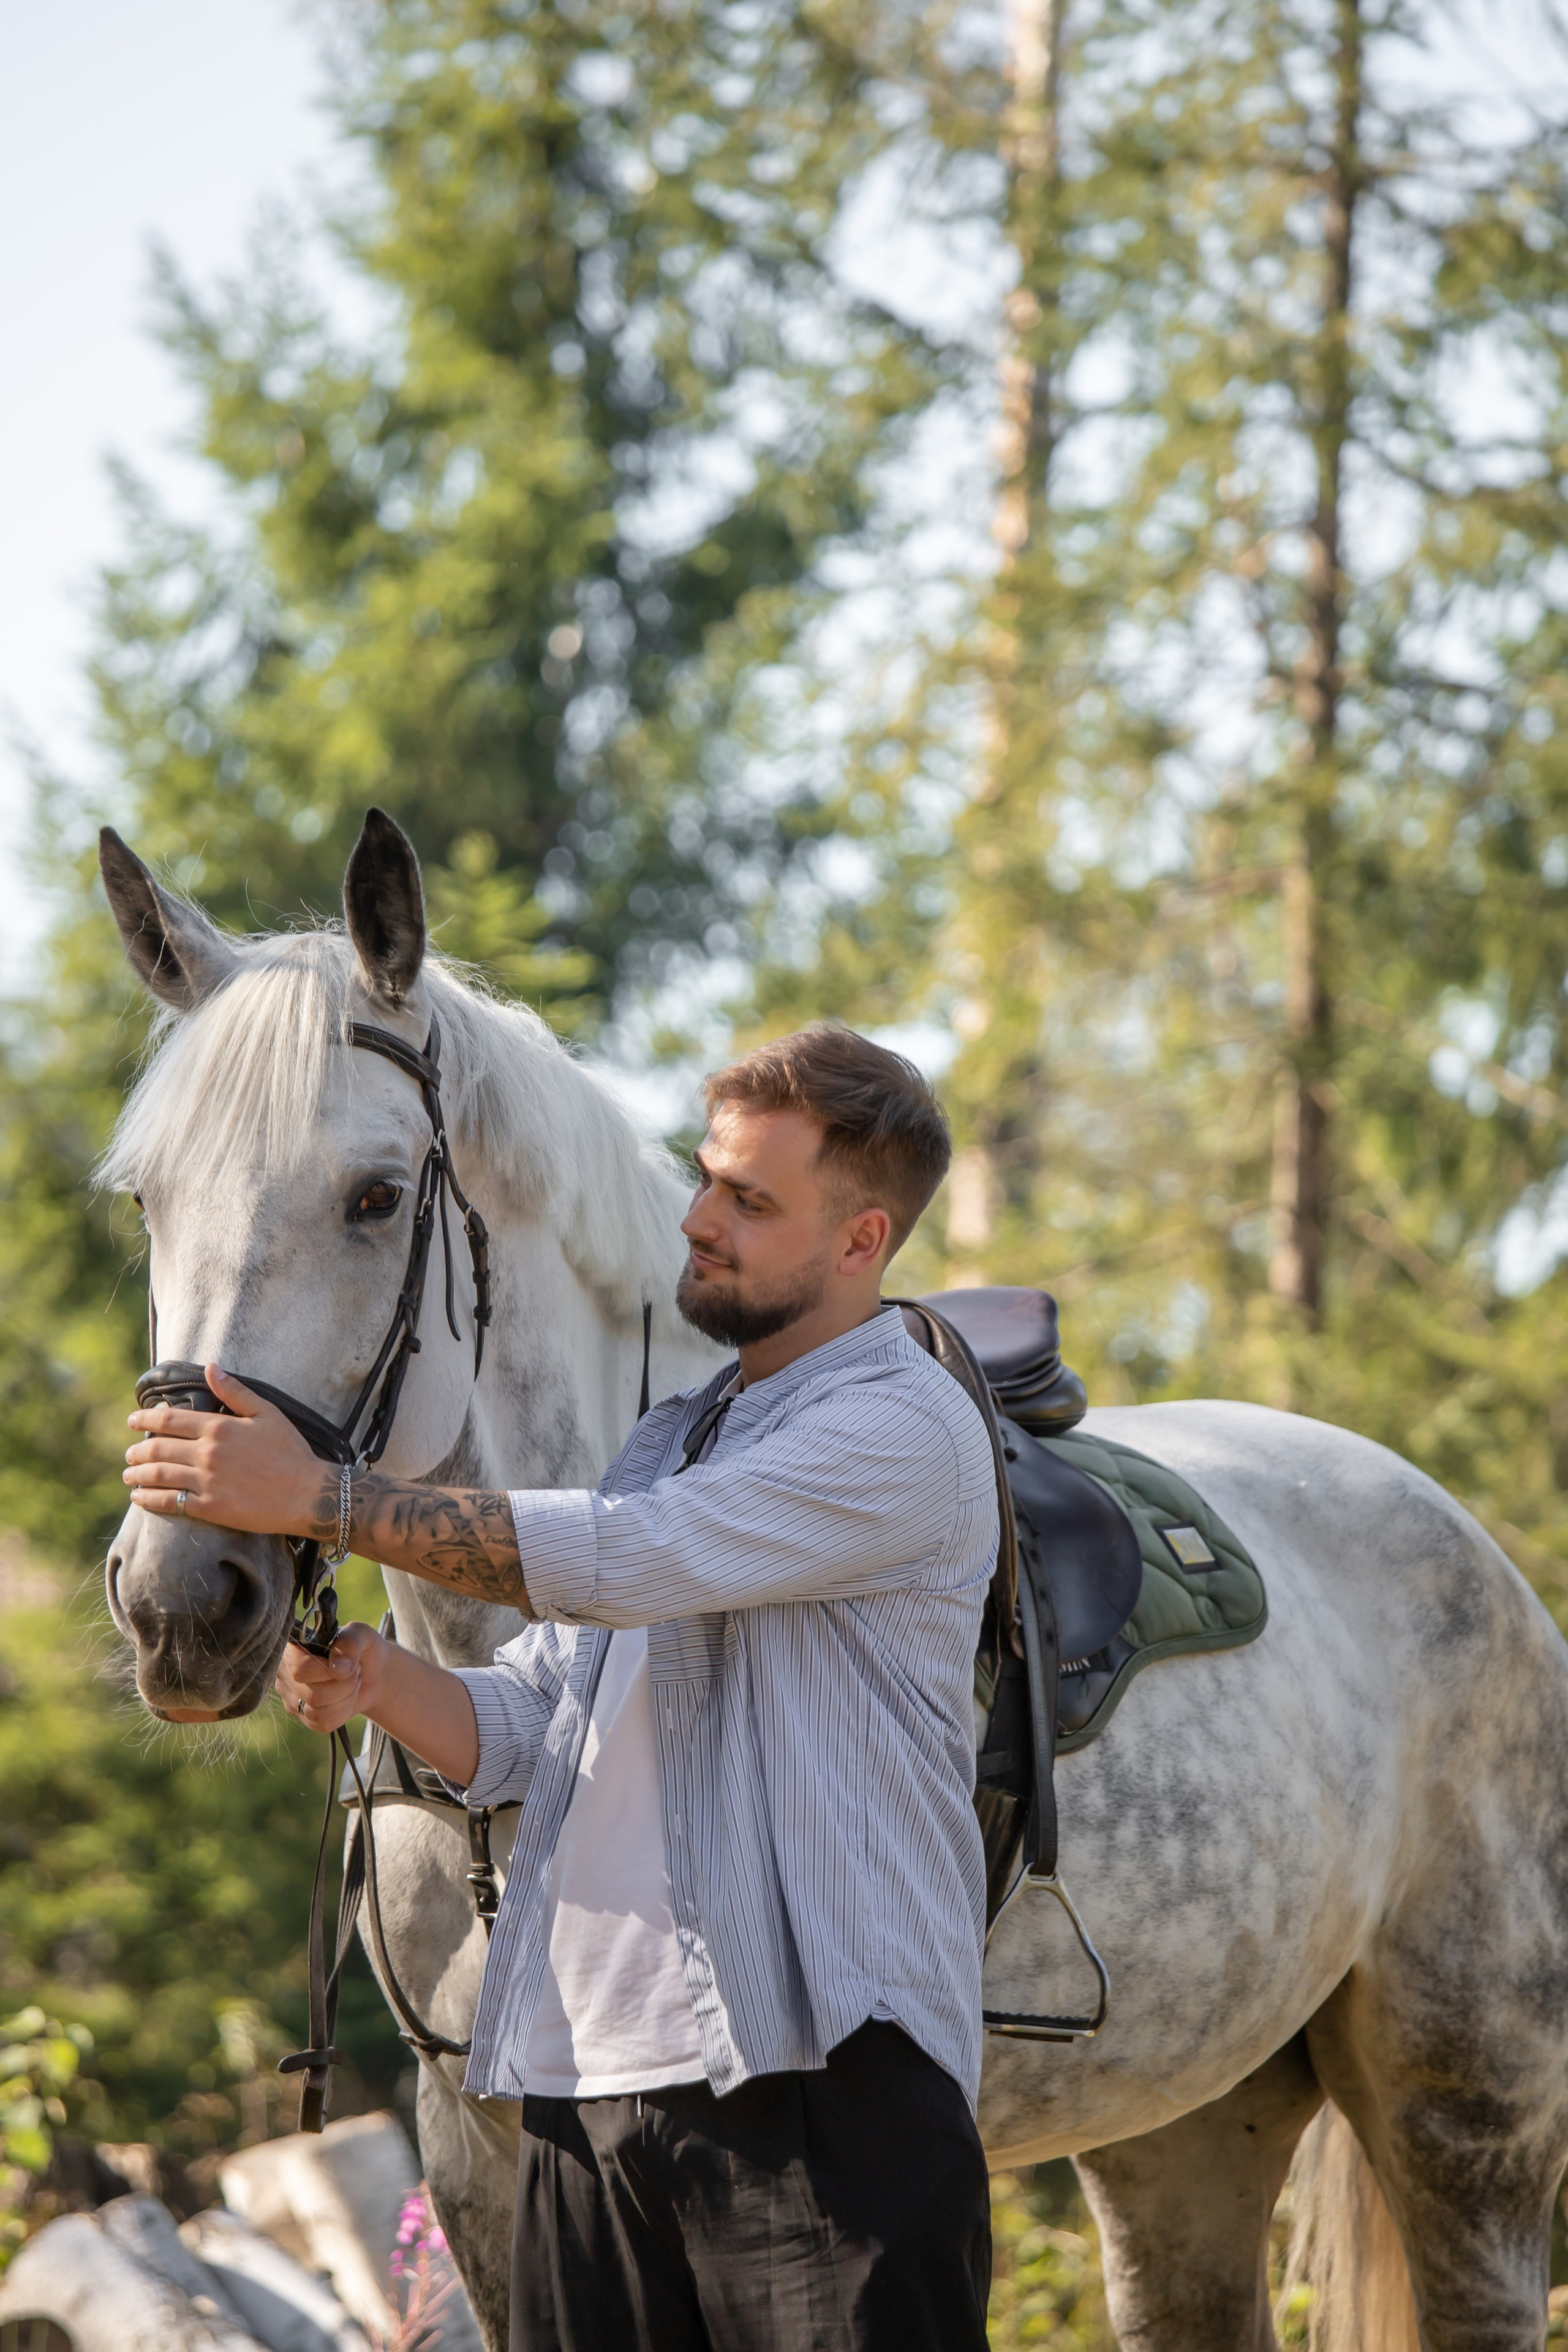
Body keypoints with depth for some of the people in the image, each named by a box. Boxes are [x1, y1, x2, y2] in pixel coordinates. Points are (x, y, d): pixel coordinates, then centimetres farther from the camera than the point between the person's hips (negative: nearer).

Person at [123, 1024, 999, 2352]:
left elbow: (626, 1560, -18)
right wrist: (384, 1685, -3)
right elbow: (529, 1733, 20)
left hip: (820, 2084, -8)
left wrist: (318, 1497, -16)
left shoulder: (907, 1429, -6)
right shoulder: (670, 1442, 23)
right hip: (588, 2072, 8)